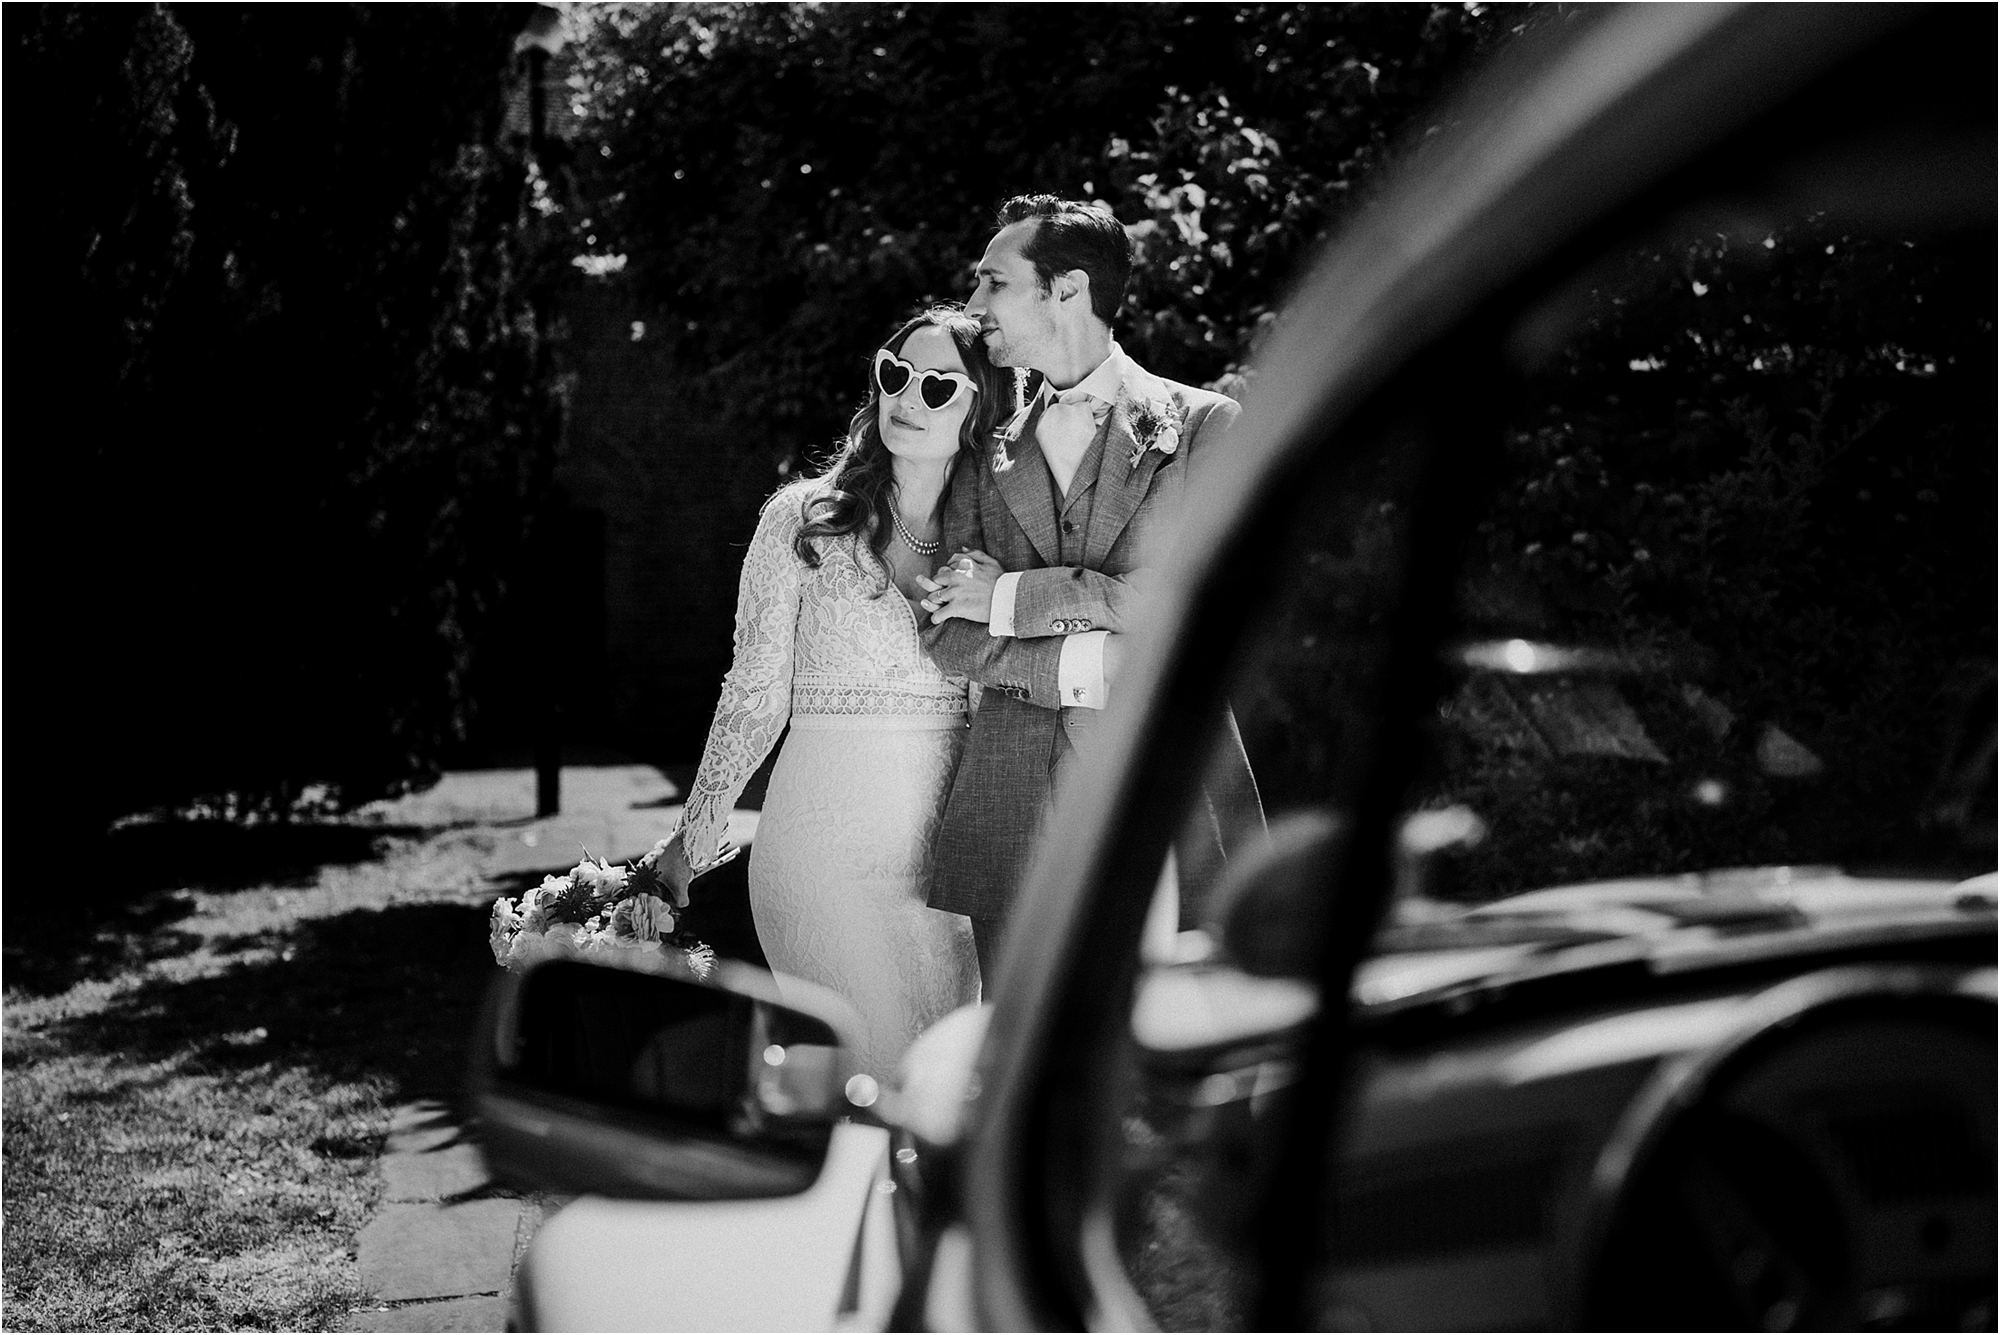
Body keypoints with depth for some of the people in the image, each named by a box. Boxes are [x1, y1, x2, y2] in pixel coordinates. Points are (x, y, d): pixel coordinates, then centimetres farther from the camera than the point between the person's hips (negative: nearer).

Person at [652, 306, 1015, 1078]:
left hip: (947, 853, 4)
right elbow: (755, 695, 3)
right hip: (824, 842, -3)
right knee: (887, 1079, -12)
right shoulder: (802, 519, 0)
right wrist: (692, 839, 3)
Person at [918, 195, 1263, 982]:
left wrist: (1011, 596, -5)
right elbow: (948, 635, 6)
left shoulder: (1201, 425, 3)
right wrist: (1088, 665, -12)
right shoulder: (989, 456, 15)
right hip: (1014, 819, 3)